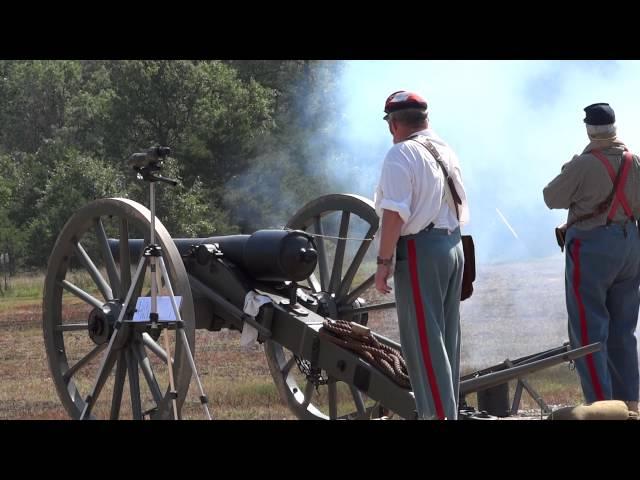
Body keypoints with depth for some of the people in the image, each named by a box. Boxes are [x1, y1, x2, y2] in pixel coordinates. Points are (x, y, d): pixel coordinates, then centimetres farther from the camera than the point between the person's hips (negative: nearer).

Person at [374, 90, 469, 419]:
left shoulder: (401, 154, -11)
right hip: (453, 247, 9)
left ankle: (438, 414, -9)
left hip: (420, 251, -9)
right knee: (445, 338, 14)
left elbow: (395, 214, -19)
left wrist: (384, 261, -17)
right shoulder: (445, 151, 14)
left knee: (423, 340, -6)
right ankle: (447, 410, 19)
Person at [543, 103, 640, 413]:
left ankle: (601, 404, -6)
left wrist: (568, 173, 12)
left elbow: (552, 198, -4)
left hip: (591, 247, -6)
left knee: (589, 330, -1)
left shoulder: (584, 165, -15)